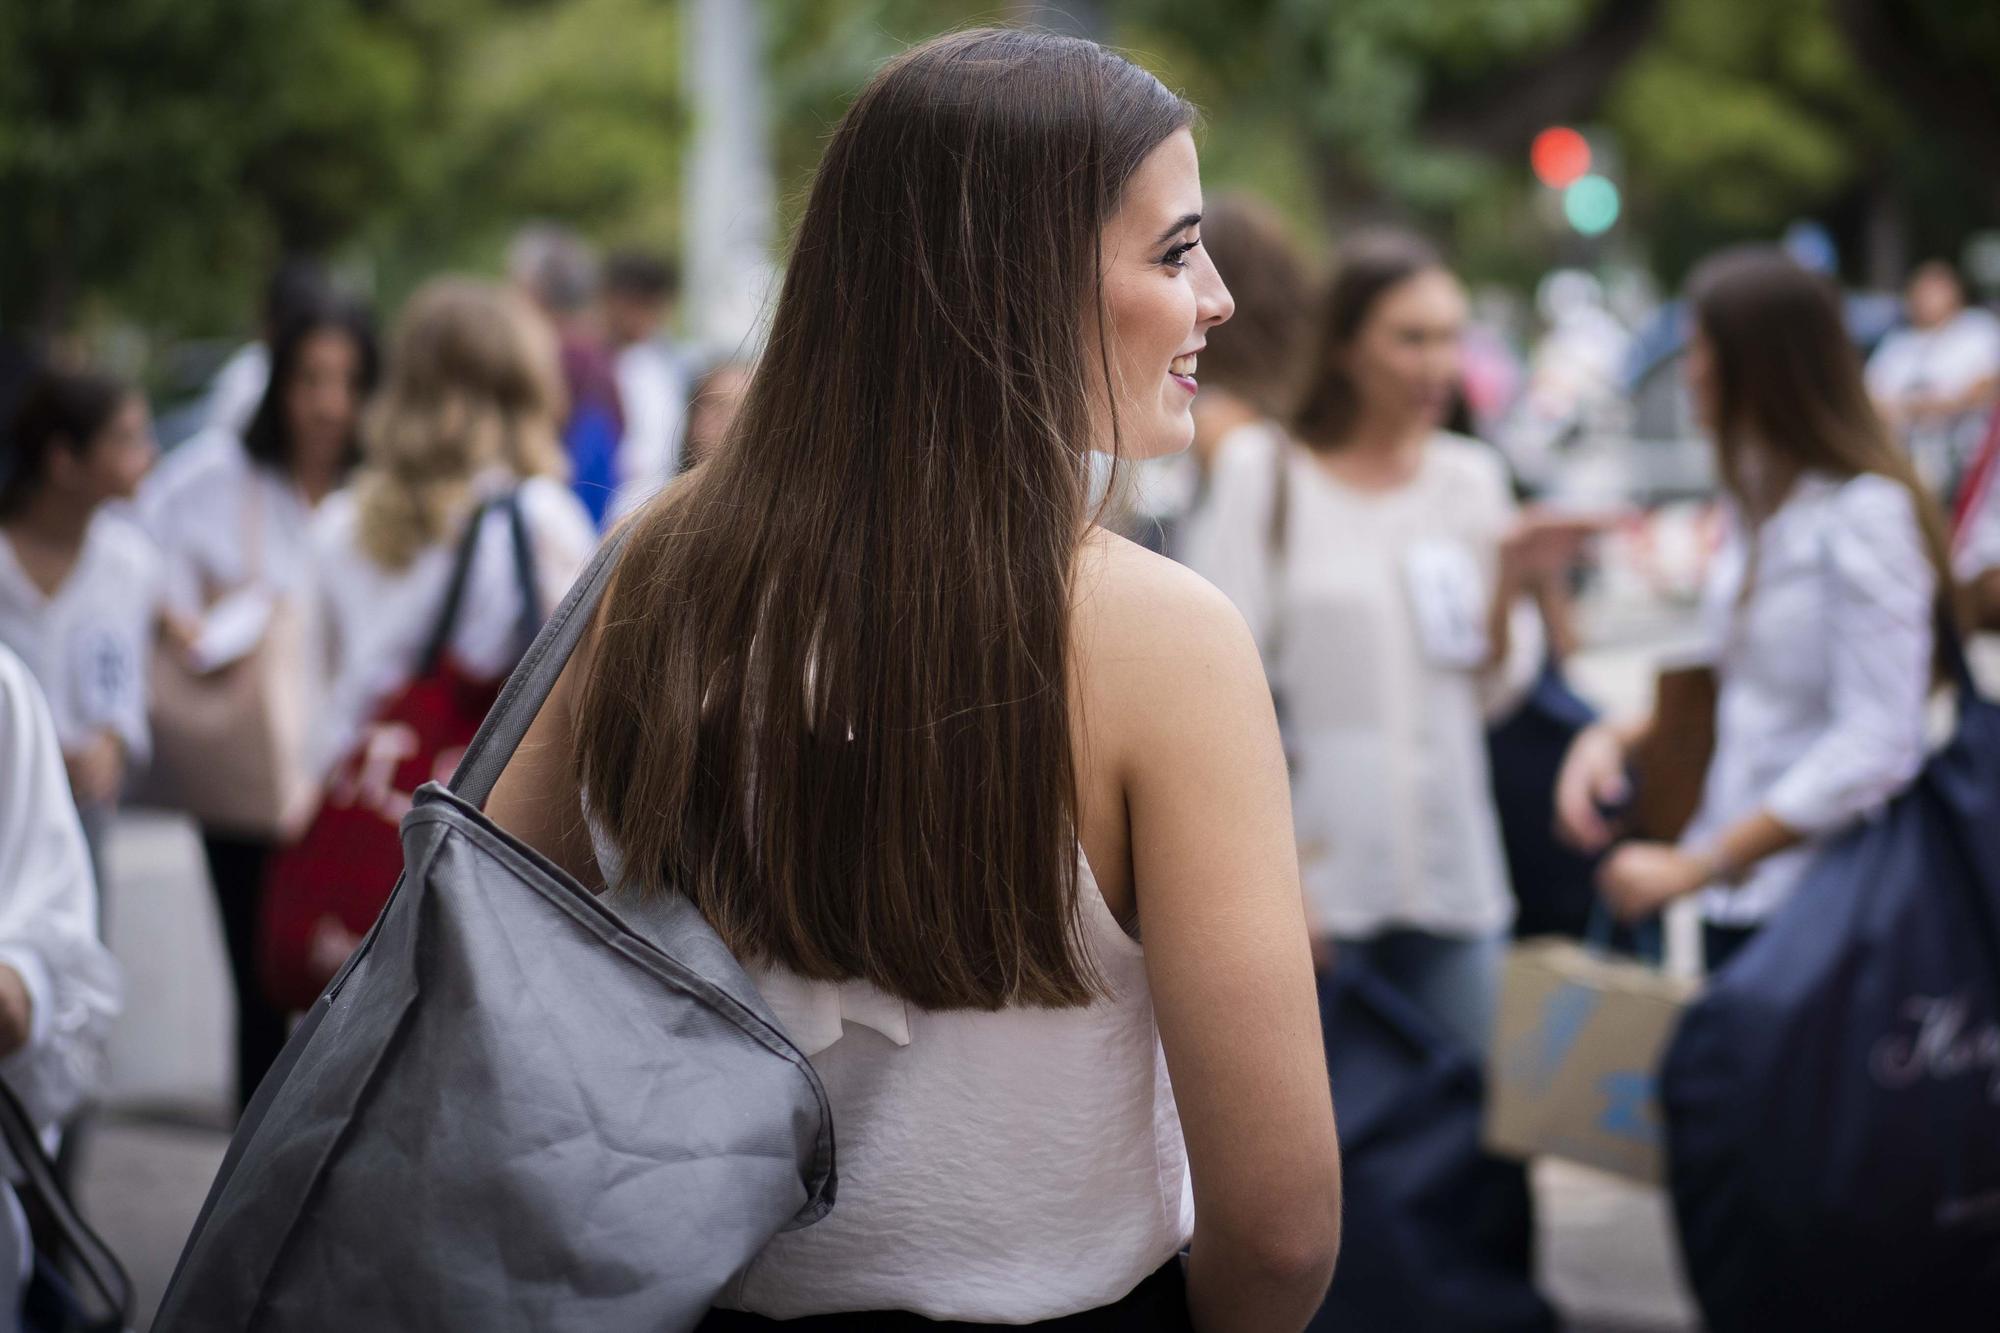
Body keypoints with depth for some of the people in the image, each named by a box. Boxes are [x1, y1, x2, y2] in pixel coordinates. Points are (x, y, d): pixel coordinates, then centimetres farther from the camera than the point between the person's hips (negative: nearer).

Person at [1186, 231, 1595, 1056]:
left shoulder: (1471, 478, 11)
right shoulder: (1263, 476, -2)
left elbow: (1493, 695, 13)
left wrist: (1511, 588, -4)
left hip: (1453, 869, 4)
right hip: (1318, 876, -4)